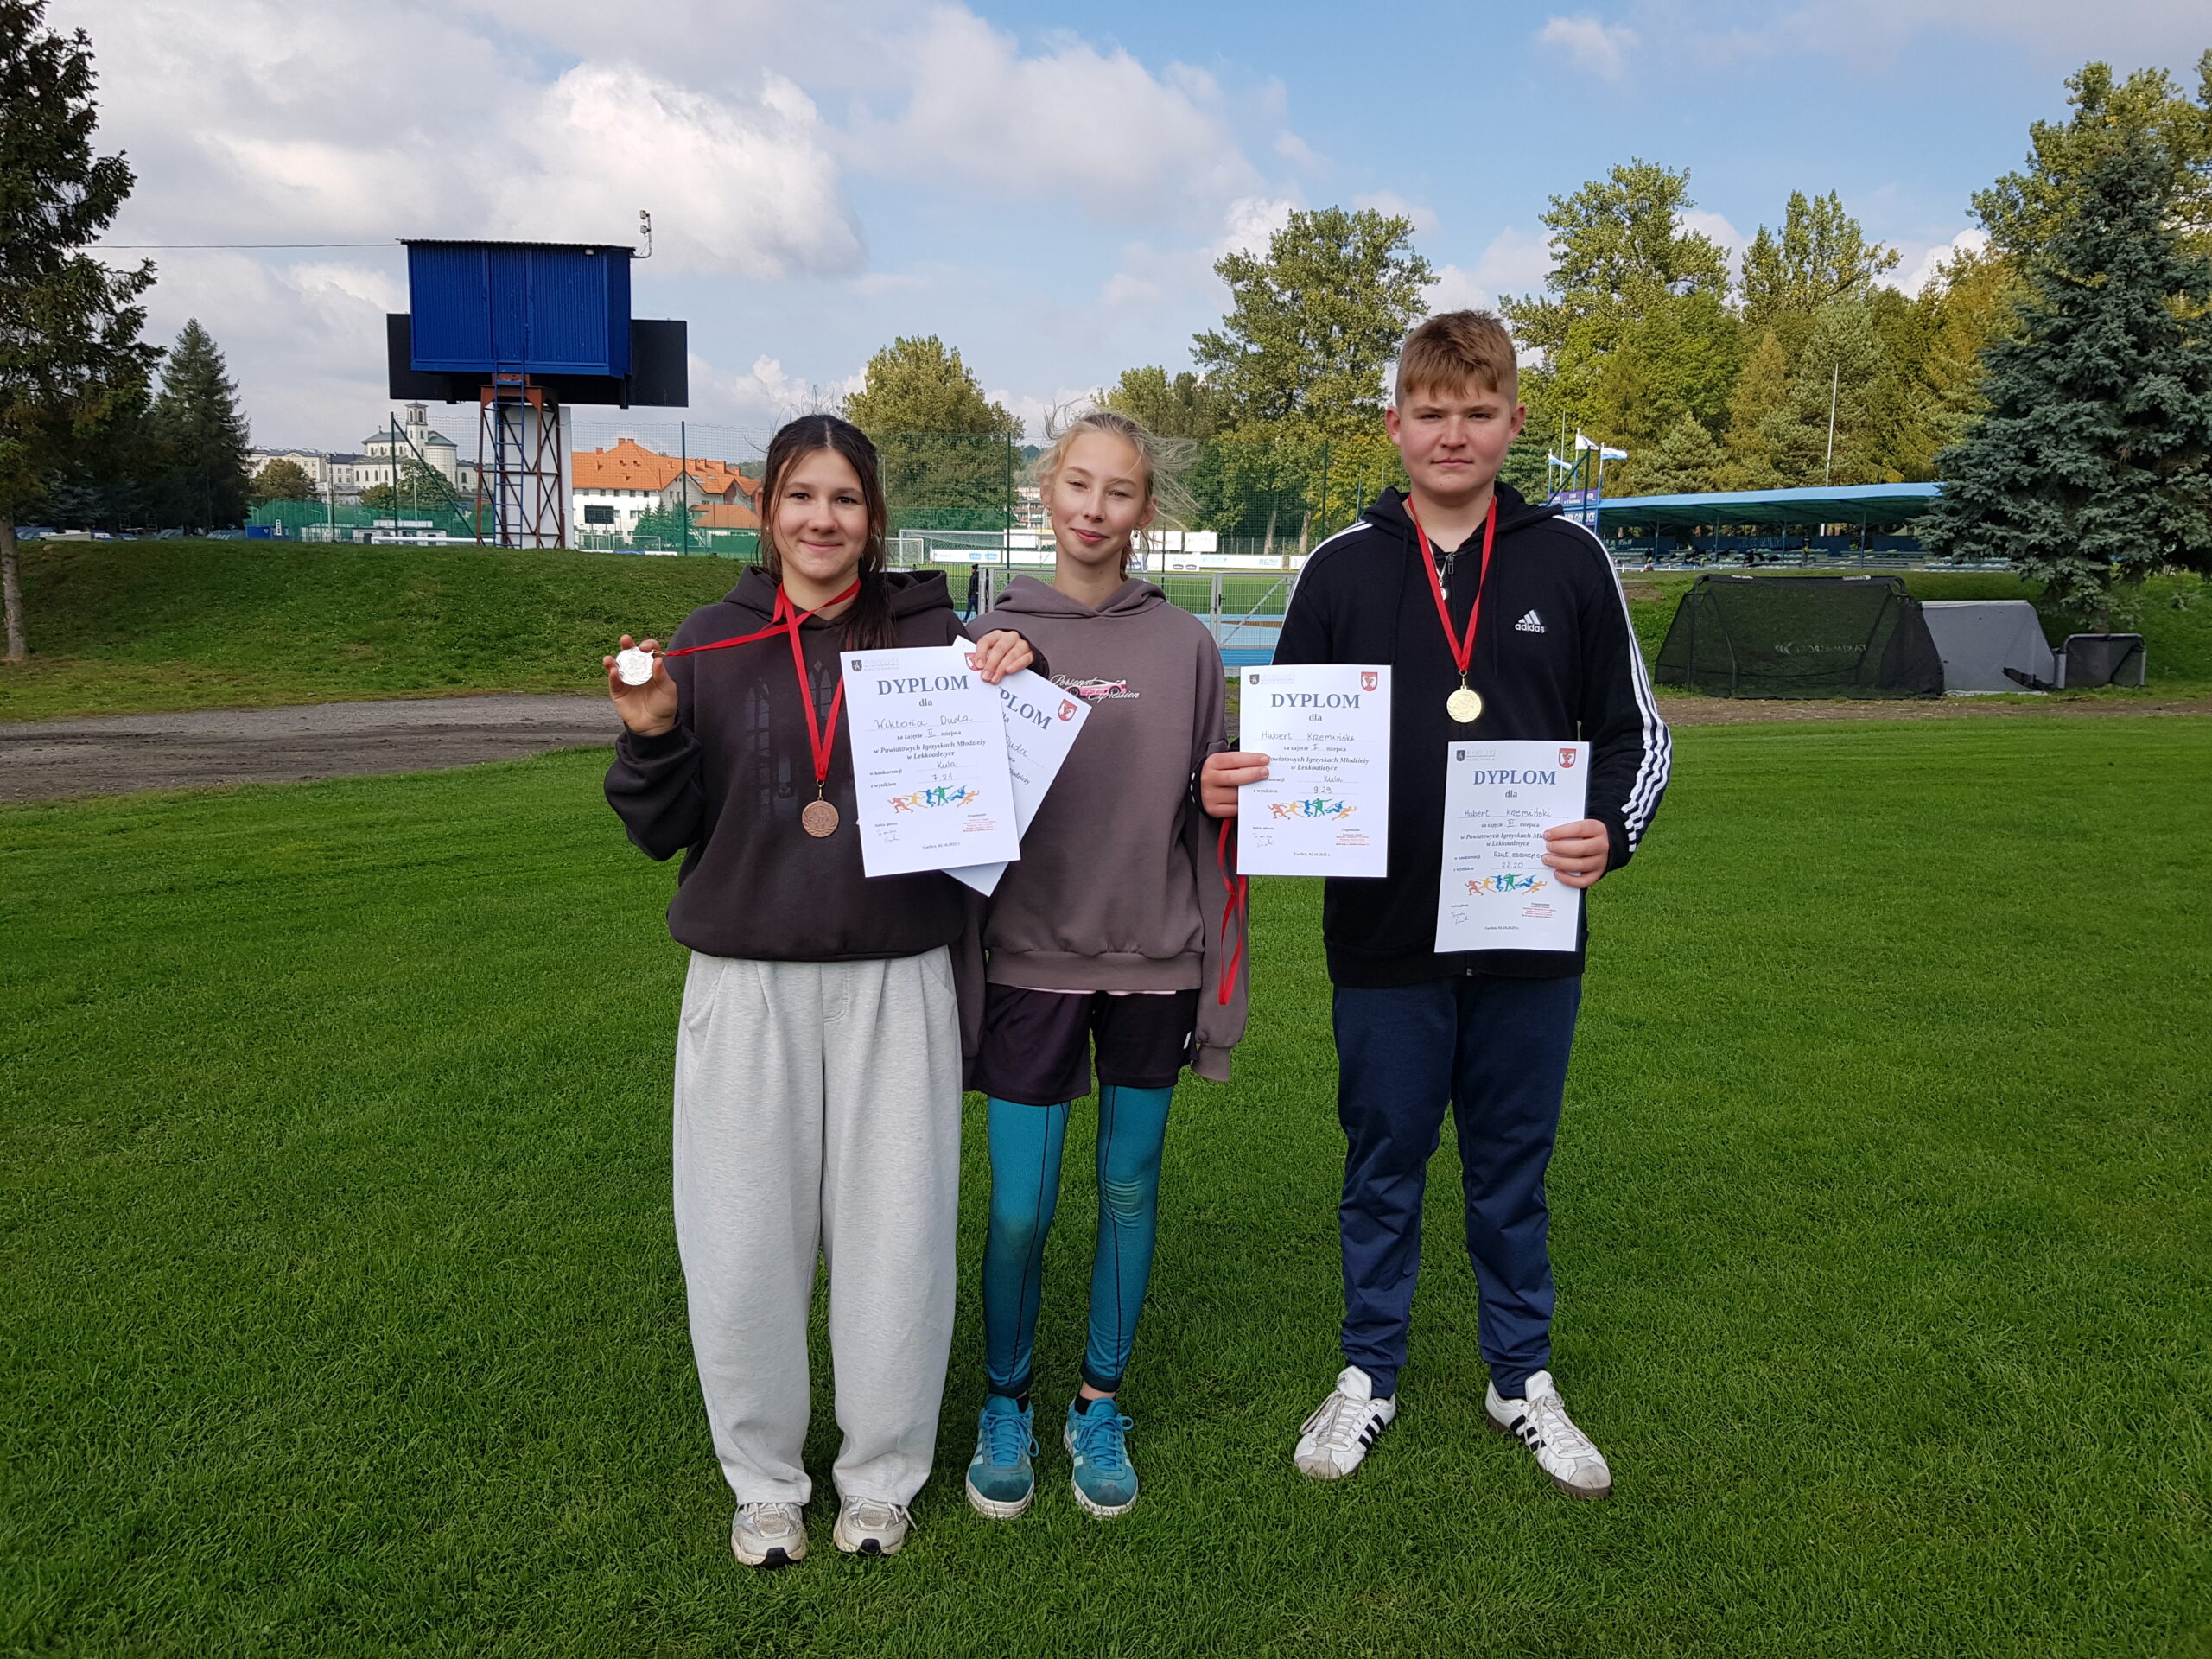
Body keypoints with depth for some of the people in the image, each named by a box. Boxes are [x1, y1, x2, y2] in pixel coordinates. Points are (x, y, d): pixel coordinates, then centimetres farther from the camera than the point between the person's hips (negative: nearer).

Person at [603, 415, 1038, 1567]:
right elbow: (665, 831, 5)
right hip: (746, 983, 1)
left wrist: (1008, 688, -13)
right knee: (745, 1241, 8)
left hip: (897, 983, -1)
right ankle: (763, 1481, 30)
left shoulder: (928, 630, 2)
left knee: (895, 1234, 8)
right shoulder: (712, 643, 4)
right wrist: (651, 737, -13)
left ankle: (882, 1476, 29)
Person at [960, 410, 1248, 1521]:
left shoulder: (1185, 647, 2)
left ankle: (1101, 1405, 29)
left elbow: (1212, 815, 5)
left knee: (1130, 1187, 11)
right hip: (1030, 959, -1)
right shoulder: (995, 637, 1)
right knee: (1019, 1207, 2)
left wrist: (1219, 976, 4)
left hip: (1151, 959, 1)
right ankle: (1005, 1403, 26)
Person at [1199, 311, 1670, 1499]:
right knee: (1382, 1166, 12)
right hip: (1384, 943, 0)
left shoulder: (1569, 562, 2)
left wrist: (1611, 832, -13)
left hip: (1530, 942, 1)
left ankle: (1523, 1379, 33)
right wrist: (1230, 788, -15)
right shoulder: (1342, 569, 2)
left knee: (1512, 1168, 14)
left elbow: (1634, 732, 6)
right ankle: (1369, 1375, 31)